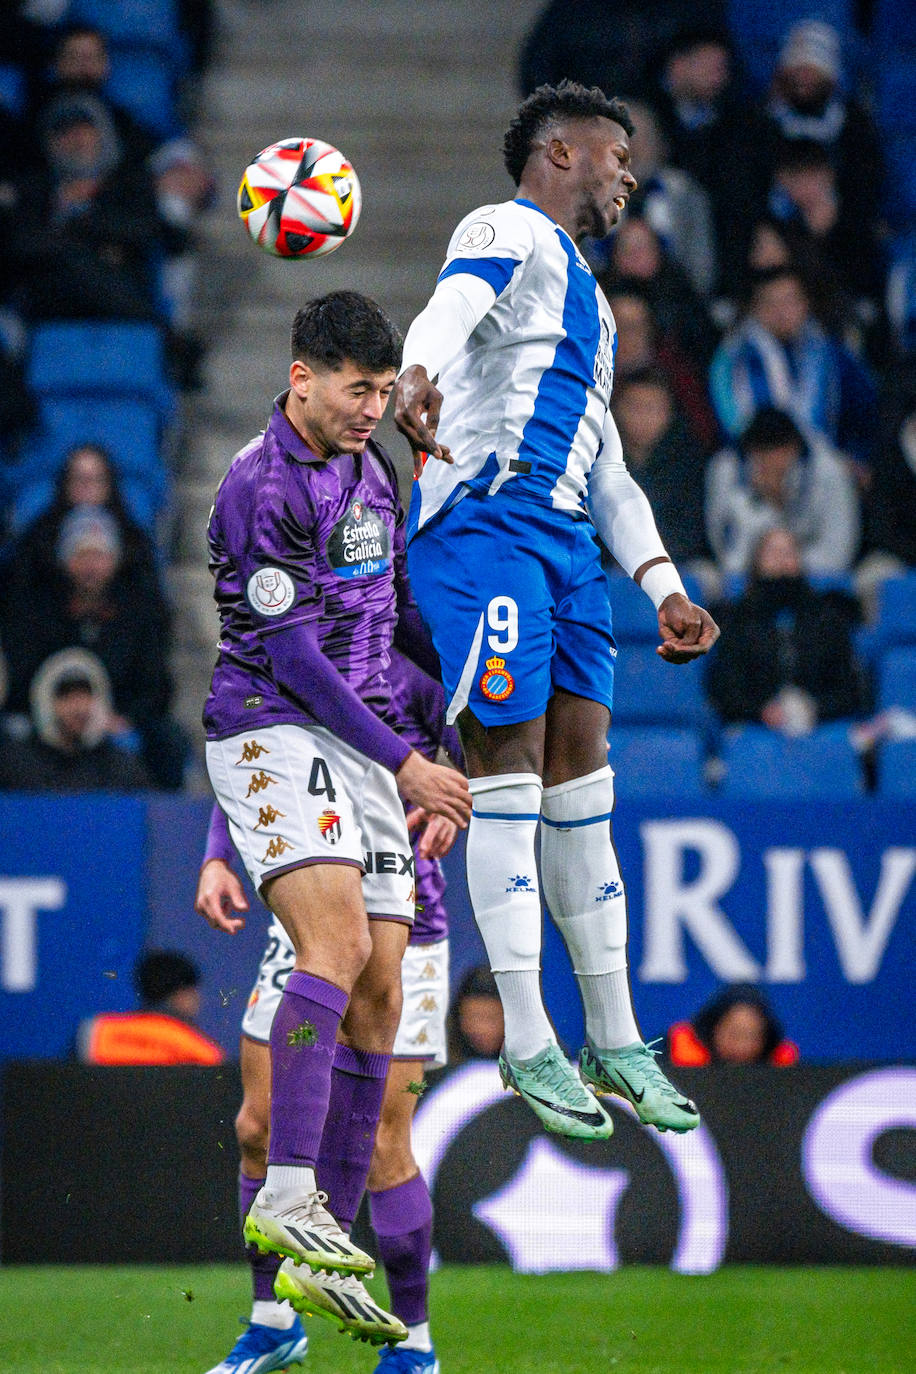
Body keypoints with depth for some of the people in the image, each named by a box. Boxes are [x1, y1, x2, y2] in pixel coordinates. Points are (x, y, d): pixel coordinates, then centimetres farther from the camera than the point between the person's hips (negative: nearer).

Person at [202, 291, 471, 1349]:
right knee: (338, 944, -27)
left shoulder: (371, 469, 15)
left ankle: (319, 1261, 3)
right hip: (273, 735, -8)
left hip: (363, 746, 8)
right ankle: (286, 1198, -33)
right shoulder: (262, 488, -13)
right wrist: (403, 765, -17)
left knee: (378, 995, 1)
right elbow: (290, 653, -17)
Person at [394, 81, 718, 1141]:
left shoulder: (587, 299, 30)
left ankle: (614, 1040, 13)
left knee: (581, 776, 8)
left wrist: (663, 585, 21)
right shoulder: (511, 234, 0)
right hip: (487, 523, -9)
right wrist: (416, 377, -45)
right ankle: (528, 1045, -10)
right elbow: (451, 308, -23)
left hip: (567, 539, 9)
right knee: (508, 772, -10)